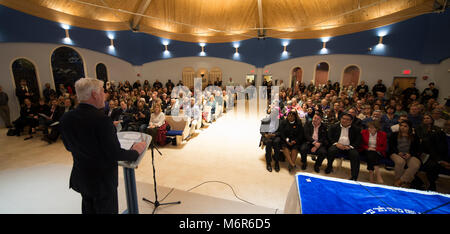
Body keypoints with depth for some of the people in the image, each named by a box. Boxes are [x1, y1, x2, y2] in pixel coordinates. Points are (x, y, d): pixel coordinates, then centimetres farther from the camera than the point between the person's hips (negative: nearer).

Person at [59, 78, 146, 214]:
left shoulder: (65, 119, -6)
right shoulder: (102, 120, -28)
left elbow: (69, 147, 8)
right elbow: (115, 154, -23)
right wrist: (135, 151, -7)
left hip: (80, 177, 7)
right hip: (102, 180, -6)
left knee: (88, 209, 25)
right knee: (106, 210, 13)